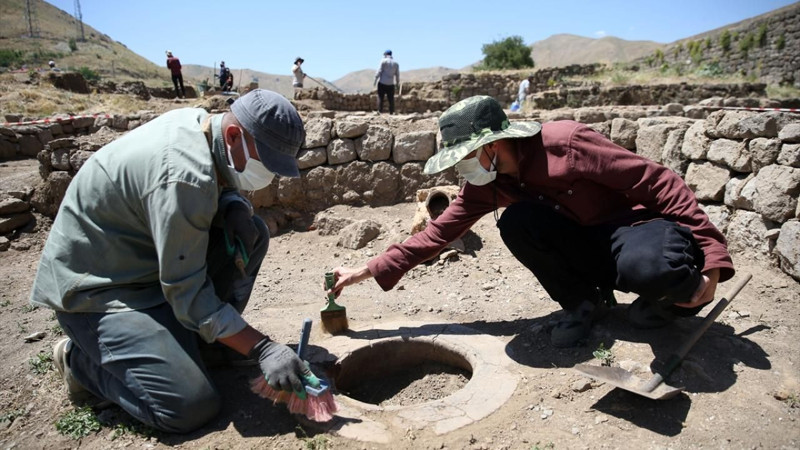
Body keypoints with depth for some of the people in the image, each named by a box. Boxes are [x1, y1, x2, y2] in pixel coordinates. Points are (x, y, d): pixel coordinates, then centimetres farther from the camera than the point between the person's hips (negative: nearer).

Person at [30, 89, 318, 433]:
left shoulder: (199, 120, -4)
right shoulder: (184, 176, -31)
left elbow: (221, 187, 13)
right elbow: (186, 292, -28)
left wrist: (234, 206, -13)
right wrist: (262, 348, -28)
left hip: (142, 256, 9)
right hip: (96, 286, -9)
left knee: (251, 233, -2)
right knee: (193, 407, -18)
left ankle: (206, 338, 11)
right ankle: (81, 361, 5)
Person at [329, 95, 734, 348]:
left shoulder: (565, 143, -25)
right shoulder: (486, 184, -6)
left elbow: (657, 180, -21)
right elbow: (439, 233, -5)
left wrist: (711, 254, -23)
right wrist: (371, 270, -10)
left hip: (639, 226, -5)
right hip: (588, 249, 6)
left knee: (652, 267, -42)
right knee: (516, 221, -23)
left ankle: (675, 292, -3)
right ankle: (584, 302, -2)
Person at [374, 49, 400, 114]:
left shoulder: (383, 61, -3)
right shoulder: (396, 63, 10)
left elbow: (379, 71, -8)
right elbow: (397, 74, 10)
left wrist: (375, 80, -4)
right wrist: (397, 83, 18)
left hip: (382, 82, -3)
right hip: (391, 83, 4)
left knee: (380, 97, 0)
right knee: (391, 98, 6)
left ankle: (380, 111, -6)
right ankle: (391, 112, 4)